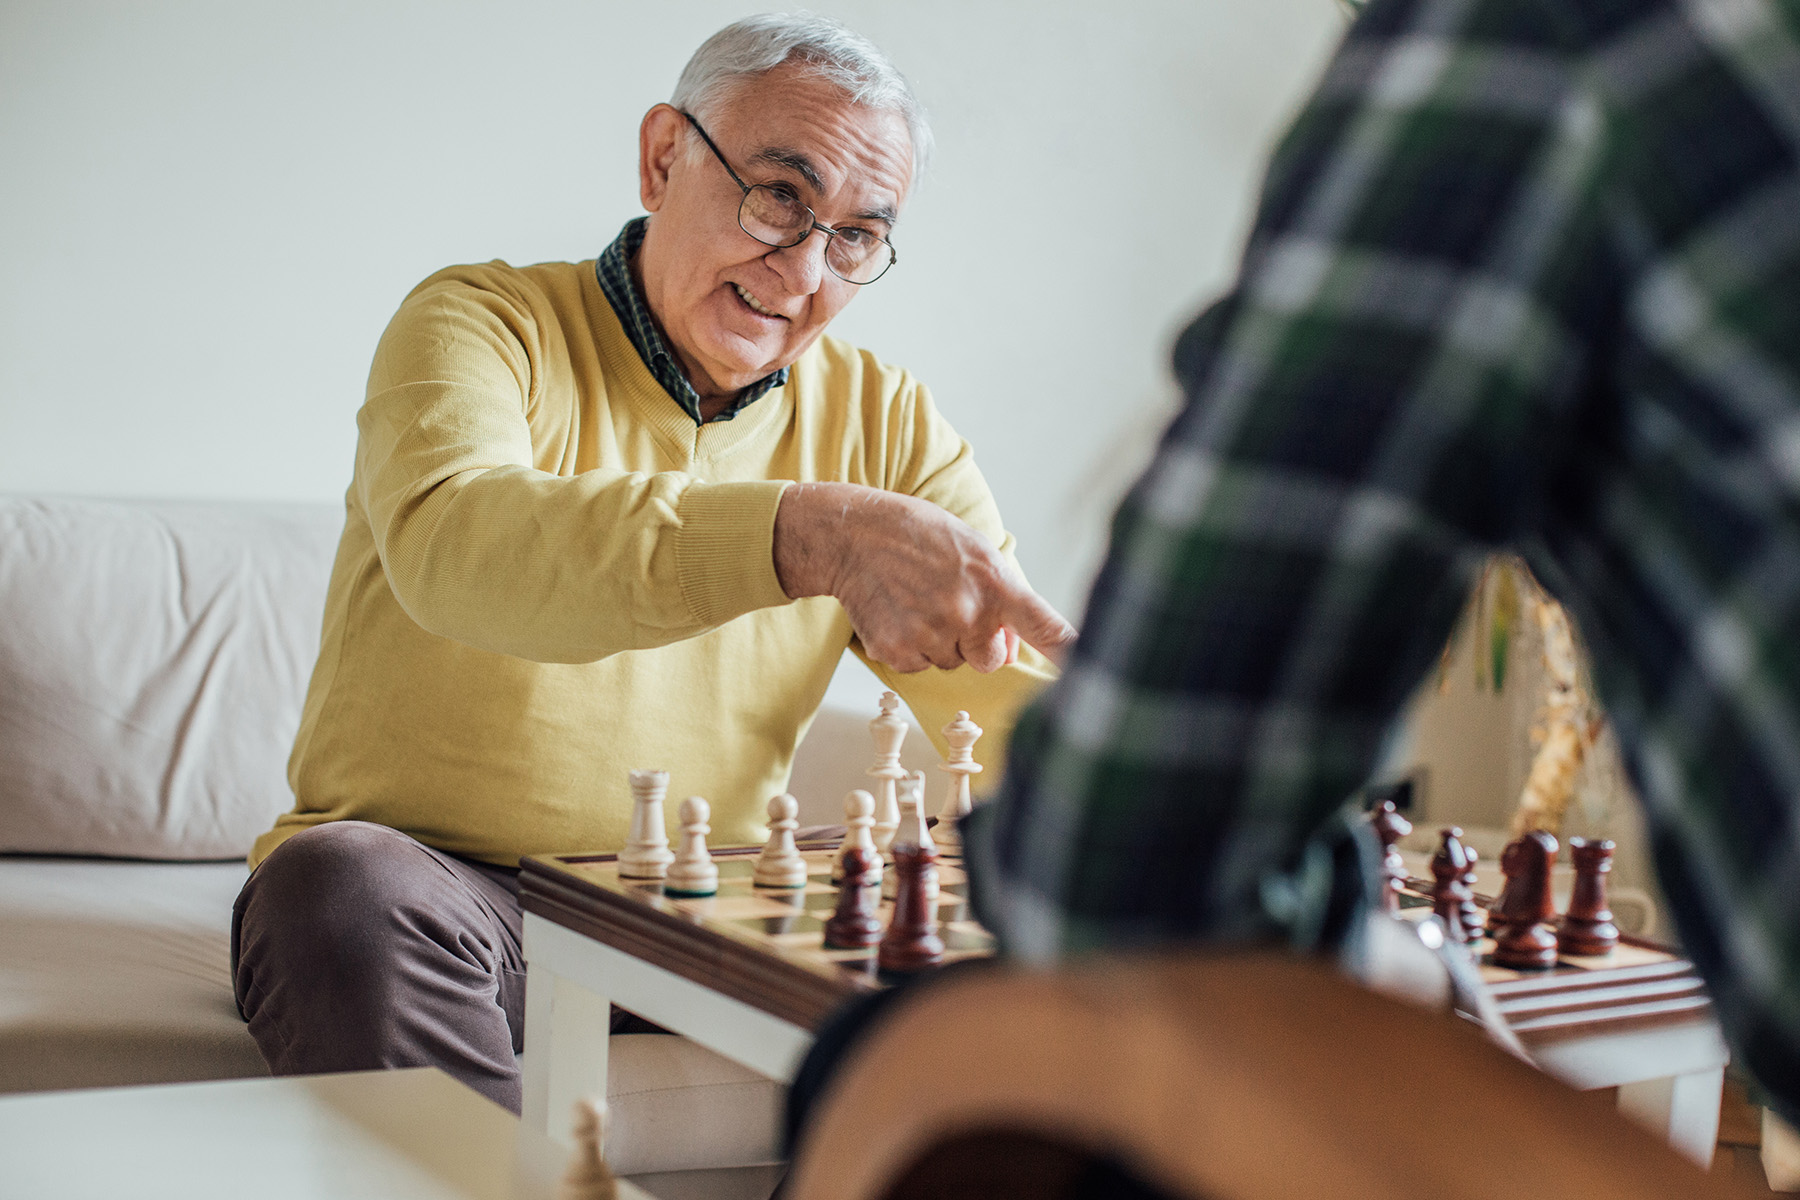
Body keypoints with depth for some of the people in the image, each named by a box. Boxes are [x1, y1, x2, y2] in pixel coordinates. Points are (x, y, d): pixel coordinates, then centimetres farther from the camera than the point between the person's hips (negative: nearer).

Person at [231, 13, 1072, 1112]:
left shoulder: (884, 422, 6)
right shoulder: (483, 322, -7)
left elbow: (1027, 701, 1)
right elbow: (448, 543, -31)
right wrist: (813, 535, -44)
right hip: (437, 885, -2)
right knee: (346, 886, -34)